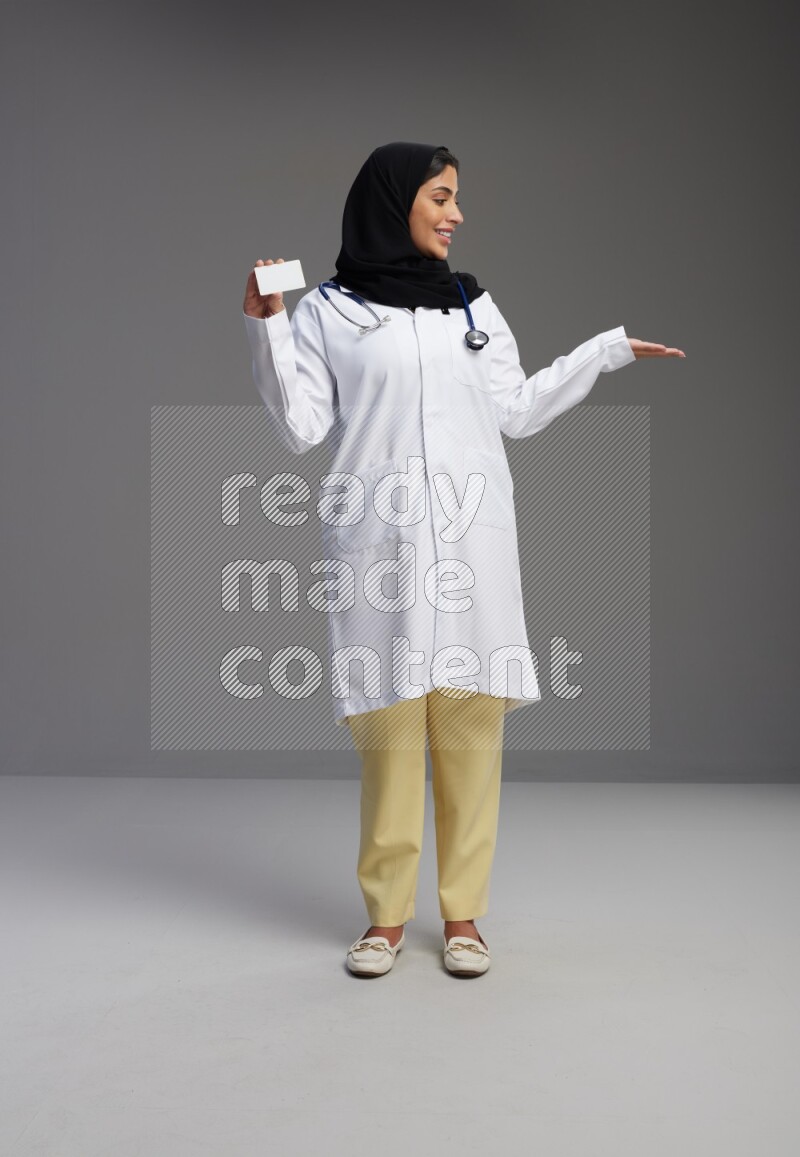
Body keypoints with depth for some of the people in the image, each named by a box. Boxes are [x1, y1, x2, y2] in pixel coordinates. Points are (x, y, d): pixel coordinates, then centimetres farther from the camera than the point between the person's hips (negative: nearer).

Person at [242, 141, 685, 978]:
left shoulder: (473, 305, 17)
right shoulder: (327, 311, 7)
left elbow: (517, 411, 16)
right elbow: (302, 429, 3)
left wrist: (607, 351, 18)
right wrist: (266, 328, -5)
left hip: (472, 539, 3)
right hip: (379, 541, -2)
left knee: (471, 719, -1)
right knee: (388, 724, -4)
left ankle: (461, 912, 9)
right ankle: (386, 914, 9)